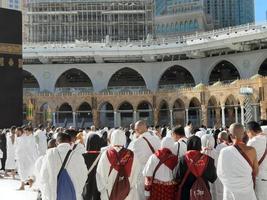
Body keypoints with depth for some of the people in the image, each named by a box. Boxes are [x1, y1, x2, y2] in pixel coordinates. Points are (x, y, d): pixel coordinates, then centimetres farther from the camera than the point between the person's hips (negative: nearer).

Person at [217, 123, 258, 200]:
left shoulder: (225, 152, -17)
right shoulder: (252, 150, -12)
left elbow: (220, 173, -6)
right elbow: (255, 172, 0)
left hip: (230, 191, -1)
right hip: (247, 191, 1)